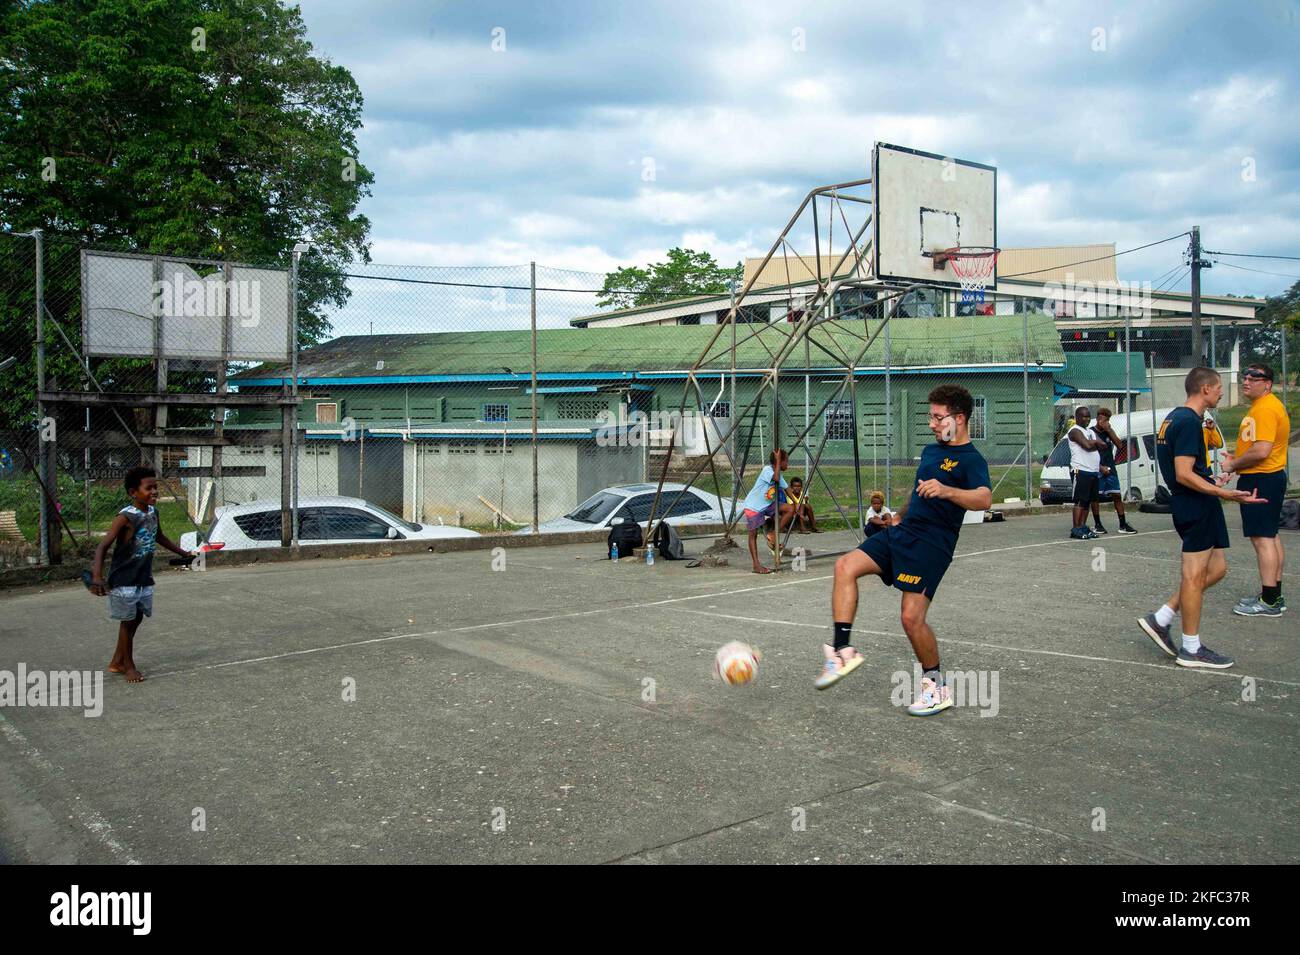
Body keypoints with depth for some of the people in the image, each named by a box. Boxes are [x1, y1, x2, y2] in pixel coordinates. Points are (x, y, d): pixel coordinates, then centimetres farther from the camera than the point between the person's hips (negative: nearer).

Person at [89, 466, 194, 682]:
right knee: (128, 621, 5)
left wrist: (182, 553, 32)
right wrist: (97, 576, -41)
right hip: (124, 580, -7)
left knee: (136, 619, 15)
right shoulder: (125, 517, -21)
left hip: (144, 578, 7)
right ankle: (129, 666, 21)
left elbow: (159, 537, 22)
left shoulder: (153, 512, 2)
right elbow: (103, 546, -27)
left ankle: (116, 662, 31)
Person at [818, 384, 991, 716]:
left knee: (912, 618, -14)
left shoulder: (971, 460, -8)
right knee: (845, 566, -12)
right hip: (902, 532, 8)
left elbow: (984, 499, -28)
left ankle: (937, 687, 9)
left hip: (932, 543, -8)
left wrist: (946, 491, -44)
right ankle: (843, 651, -15)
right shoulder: (931, 451, 18)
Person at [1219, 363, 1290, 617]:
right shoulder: (1261, 406, 17)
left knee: (1262, 537, -9)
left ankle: (1269, 602, -6)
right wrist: (1237, 459, 12)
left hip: (1260, 480, -11)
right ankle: (1274, 595, 24)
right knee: (1270, 536, 15)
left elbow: (1262, 450, -26)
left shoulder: (1265, 408, -18)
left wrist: (1233, 465, -12)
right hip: (1270, 478, 11)